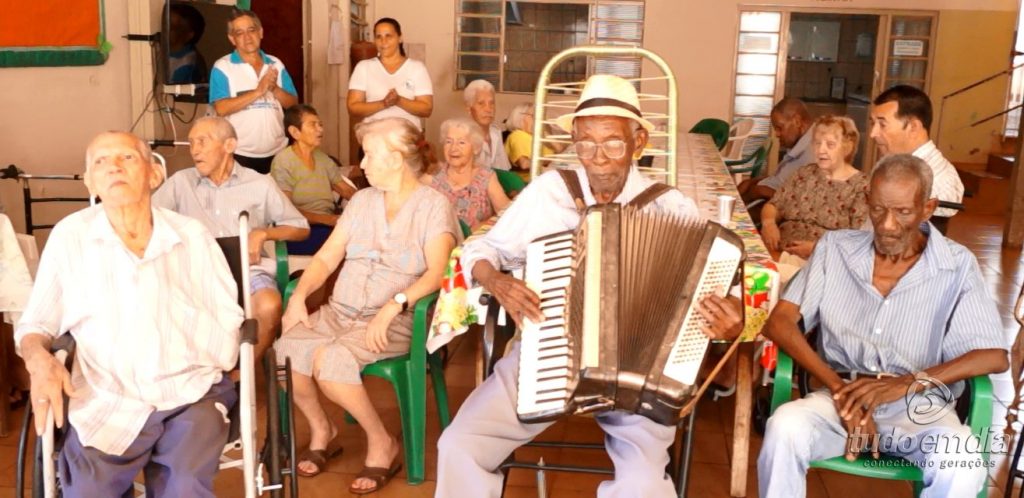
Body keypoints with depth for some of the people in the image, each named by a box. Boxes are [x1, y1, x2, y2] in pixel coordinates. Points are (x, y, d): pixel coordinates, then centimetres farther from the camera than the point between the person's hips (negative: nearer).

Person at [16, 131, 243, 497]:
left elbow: (227, 318, 8)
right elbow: (35, 322, 11)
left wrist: (206, 377, -5)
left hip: (191, 395, 0)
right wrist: (39, 360, -9)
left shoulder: (192, 235, 5)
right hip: (106, 402, 1)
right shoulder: (69, 236, 5)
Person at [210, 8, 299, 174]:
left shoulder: (275, 64, 9)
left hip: (277, 152, 4)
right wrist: (258, 91, -20)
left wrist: (274, 89, -12)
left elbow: (293, 104, 7)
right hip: (241, 154, -4)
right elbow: (221, 109, -15)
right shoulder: (223, 67, -4)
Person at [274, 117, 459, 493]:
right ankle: (320, 427, 8)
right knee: (284, 352, -21)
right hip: (340, 312, 6)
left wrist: (392, 307, -30)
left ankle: (381, 441, -6)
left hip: (399, 319, -5)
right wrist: (299, 296, -5)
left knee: (328, 360, -31)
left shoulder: (433, 205, -3)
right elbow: (326, 258, 12)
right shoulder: (361, 200, 16)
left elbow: (436, 274, -16)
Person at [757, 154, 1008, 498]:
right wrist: (839, 389, -18)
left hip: (919, 406, 0)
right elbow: (778, 322, -3)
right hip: (842, 394, 0)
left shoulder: (957, 265, 2)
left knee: (963, 464, -32)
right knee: (785, 428, -32)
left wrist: (907, 383, -20)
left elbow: (994, 356, -4)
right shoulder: (835, 248, 4)